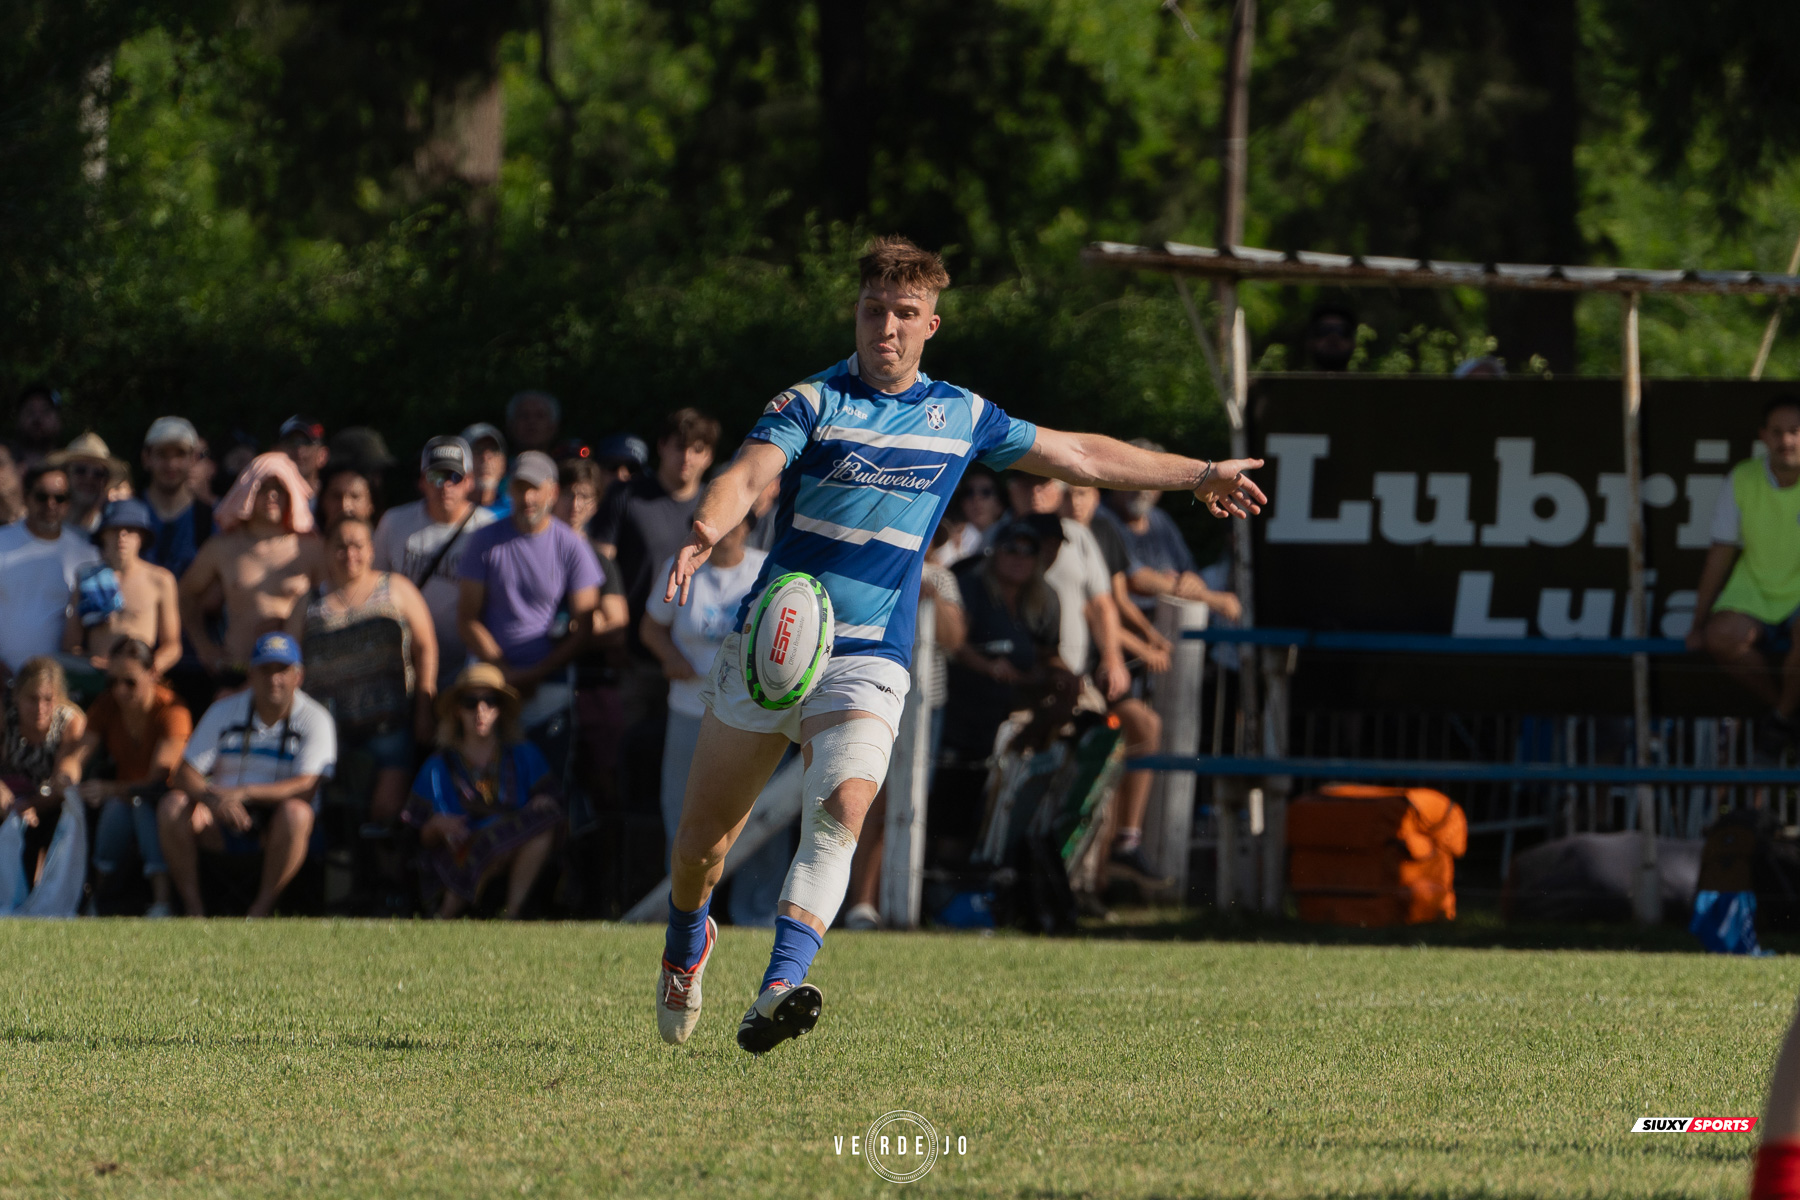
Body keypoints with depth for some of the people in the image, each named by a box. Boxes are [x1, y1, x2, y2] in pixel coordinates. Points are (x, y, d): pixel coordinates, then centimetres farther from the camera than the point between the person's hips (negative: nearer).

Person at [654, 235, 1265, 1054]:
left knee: (842, 808, -27)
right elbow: (747, 476, -20)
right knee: (704, 834, 8)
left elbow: (1079, 457, 23)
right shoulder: (811, 404, -3)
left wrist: (1197, 475, 29)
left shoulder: (960, 417, 10)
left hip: (868, 662, 1)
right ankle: (687, 942, 41)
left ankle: (779, 990, -38)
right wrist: (704, 532, -43)